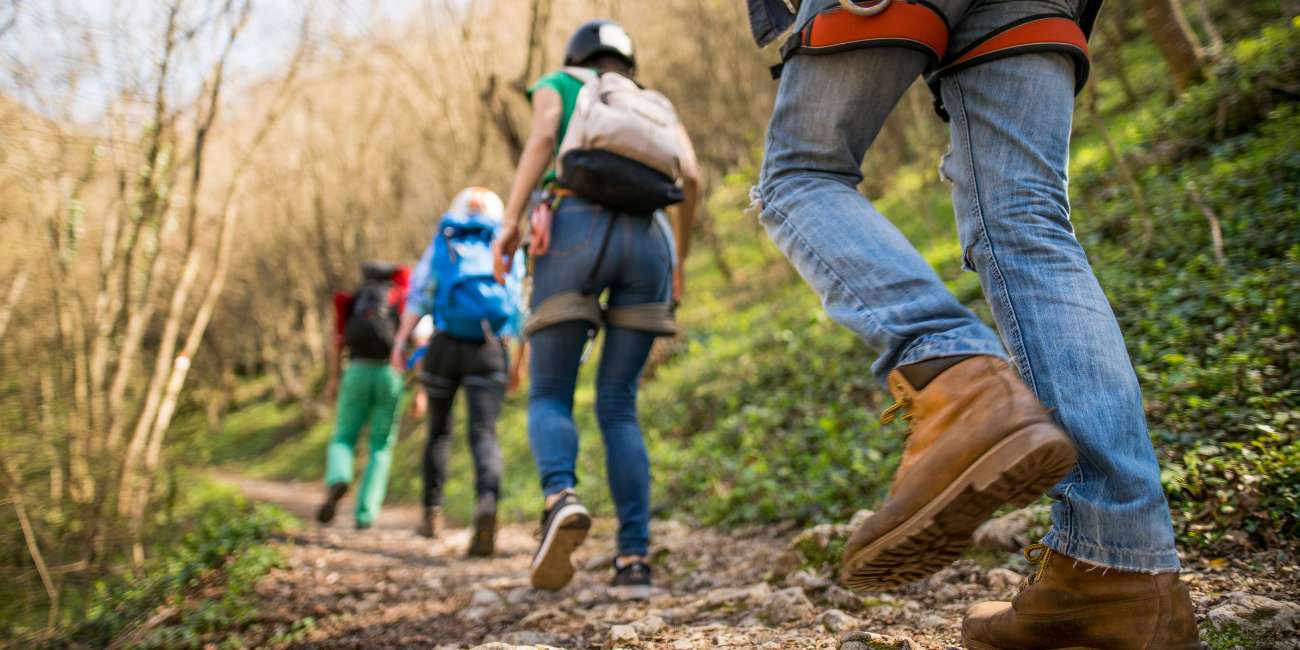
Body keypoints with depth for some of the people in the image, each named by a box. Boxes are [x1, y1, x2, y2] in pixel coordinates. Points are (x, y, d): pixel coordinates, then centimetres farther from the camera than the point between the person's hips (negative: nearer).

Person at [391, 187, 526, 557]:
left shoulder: (440, 248, 14)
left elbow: (418, 295, -2)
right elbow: (522, 311, 8)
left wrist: (399, 343, -9)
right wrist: (519, 364, 15)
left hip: (445, 347, 1)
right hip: (490, 353, -1)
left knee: (439, 431, 21)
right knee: (484, 434, -11)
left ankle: (432, 512, 19)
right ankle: (487, 502, -39)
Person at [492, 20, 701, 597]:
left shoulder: (556, 86, 24)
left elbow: (542, 137, 0)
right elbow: (691, 177, 13)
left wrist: (509, 221, -8)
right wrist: (679, 259, 21)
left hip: (575, 238, -3)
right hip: (647, 246, 3)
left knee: (549, 401, 3)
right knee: (617, 408, 8)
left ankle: (561, 500, -31)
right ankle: (633, 560, -9)